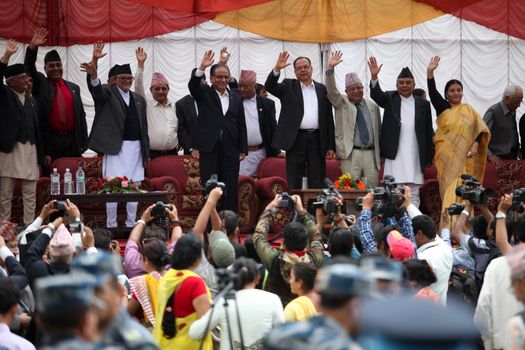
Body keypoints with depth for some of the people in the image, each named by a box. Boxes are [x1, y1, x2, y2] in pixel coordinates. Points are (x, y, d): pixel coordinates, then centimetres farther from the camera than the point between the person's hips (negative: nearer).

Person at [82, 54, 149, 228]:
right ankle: (111, 226, 0)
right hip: (116, 147, -5)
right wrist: (94, 76, -44)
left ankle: (131, 225, 14)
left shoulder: (139, 99, 15)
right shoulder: (108, 93, 2)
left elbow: (144, 127, 16)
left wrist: (146, 151, 13)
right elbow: (98, 91, -22)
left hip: (135, 148, 5)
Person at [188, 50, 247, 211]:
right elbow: (192, 85, -16)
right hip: (209, 149, -3)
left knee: (230, 189, 2)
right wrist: (202, 67, -30)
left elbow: (241, 125, 13)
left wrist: (243, 149, 7)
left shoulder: (236, 98, 14)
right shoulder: (204, 93, 6)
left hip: (230, 150, 3)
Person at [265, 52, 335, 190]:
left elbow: (329, 119, 10)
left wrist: (331, 146, 5)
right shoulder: (288, 86, 9)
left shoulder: (322, 89, 12)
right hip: (296, 139, -1)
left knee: (317, 184, 2)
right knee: (294, 184, 0)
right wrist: (277, 69, -25)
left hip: (317, 140, 1)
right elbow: (269, 86, -8)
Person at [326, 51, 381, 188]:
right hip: (350, 154, -3)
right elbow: (332, 91, -10)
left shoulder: (373, 106, 14)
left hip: (371, 154, 3)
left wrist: (380, 155, 16)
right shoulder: (342, 103, 8)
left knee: (372, 189, 2)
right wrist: (330, 69, -24)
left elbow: (378, 130, 17)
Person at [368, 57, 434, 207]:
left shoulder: (423, 104, 9)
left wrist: (429, 157, 6)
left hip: (414, 158, 1)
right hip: (394, 156, -1)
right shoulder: (390, 99, 7)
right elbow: (376, 94, -12)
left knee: (413, 195, 5)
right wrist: (374, 77, -31)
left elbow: (428, 132, 9)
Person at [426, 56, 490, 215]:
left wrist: (475, 145, -10)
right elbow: (433, 92, -10)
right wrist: (430, 72, -23)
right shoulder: (442, 107, 5)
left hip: (464, 157, 1)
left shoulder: (468, 110, 9)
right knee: (449, 187, -1)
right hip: (446, 156, -1)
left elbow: (480, 129, 6)